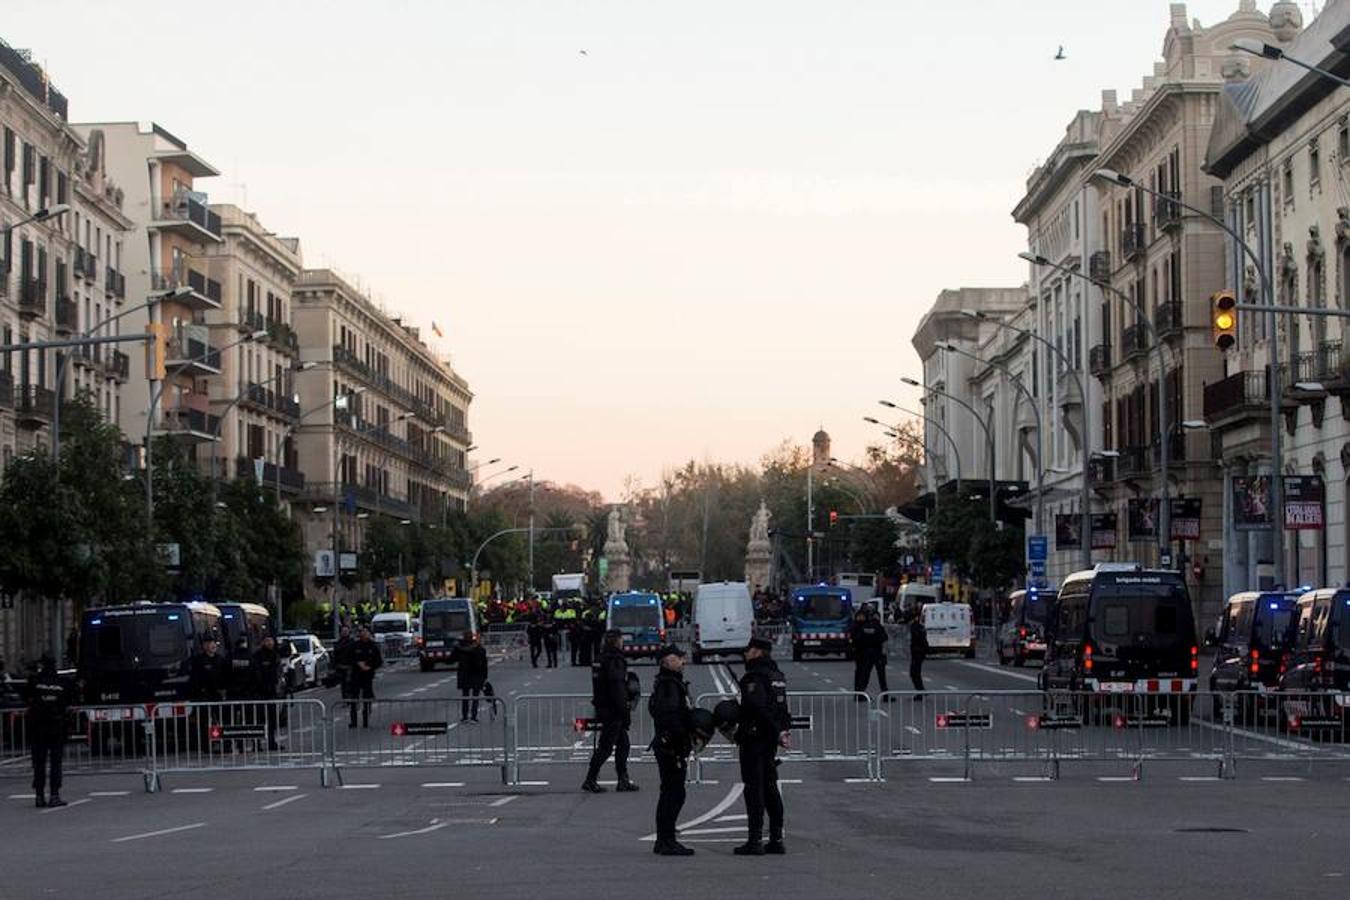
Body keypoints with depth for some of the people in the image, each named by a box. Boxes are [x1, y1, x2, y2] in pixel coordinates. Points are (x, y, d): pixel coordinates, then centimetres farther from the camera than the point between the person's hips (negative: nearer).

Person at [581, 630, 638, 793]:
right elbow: (618, 689, -22)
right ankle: (590, 781, -3)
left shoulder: (601, 659, 15)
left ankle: (623, 780, 17)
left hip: (603, 708, 10)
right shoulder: (614, 660, -17)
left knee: (623, 744, 14)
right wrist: (626, 712, -19)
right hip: (612, 711, -10)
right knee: (605, 746, -6)